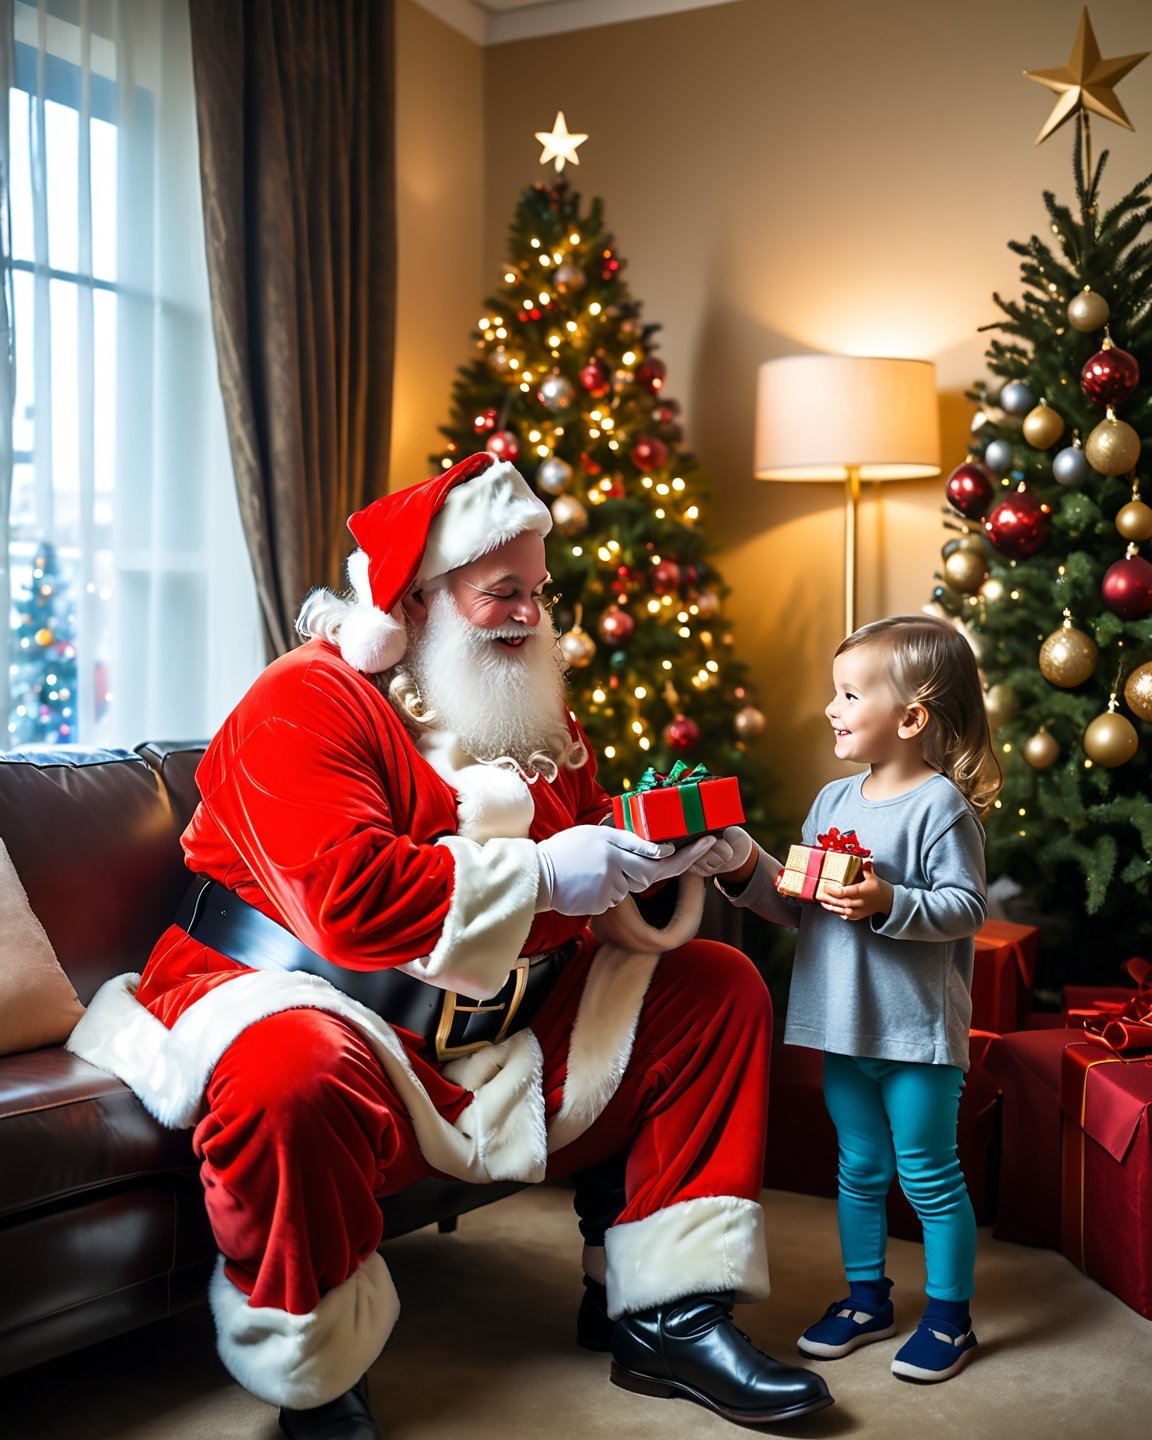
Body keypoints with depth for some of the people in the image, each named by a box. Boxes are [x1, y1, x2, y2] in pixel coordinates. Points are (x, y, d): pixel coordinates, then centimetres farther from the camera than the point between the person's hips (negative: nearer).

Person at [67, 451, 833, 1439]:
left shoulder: (532, 709, 14)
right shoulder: (306, 704, -12)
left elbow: (590, 876, 17)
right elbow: (348, 896, -27)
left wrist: (658, 861, -8)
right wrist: (542, 874, -24)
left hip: (506, 1026, 7)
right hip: (321, 1003, -7)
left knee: (716, 987, 0)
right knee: (290, 1078, -42)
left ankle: (667, 1314, 2)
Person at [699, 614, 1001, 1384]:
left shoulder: (942, 805, -13)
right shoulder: (833, 800, 8)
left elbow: (967, 907, -18)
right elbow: (798, 905, 10)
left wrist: (888, 904, -29)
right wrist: (747, 870, -5)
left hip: (918, 1030, -7)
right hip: (844, 1024, 7)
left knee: (928, 1175, 5)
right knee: (860, 1168, 18)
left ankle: (950, 1316, 21)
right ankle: (867, 1299, 33)